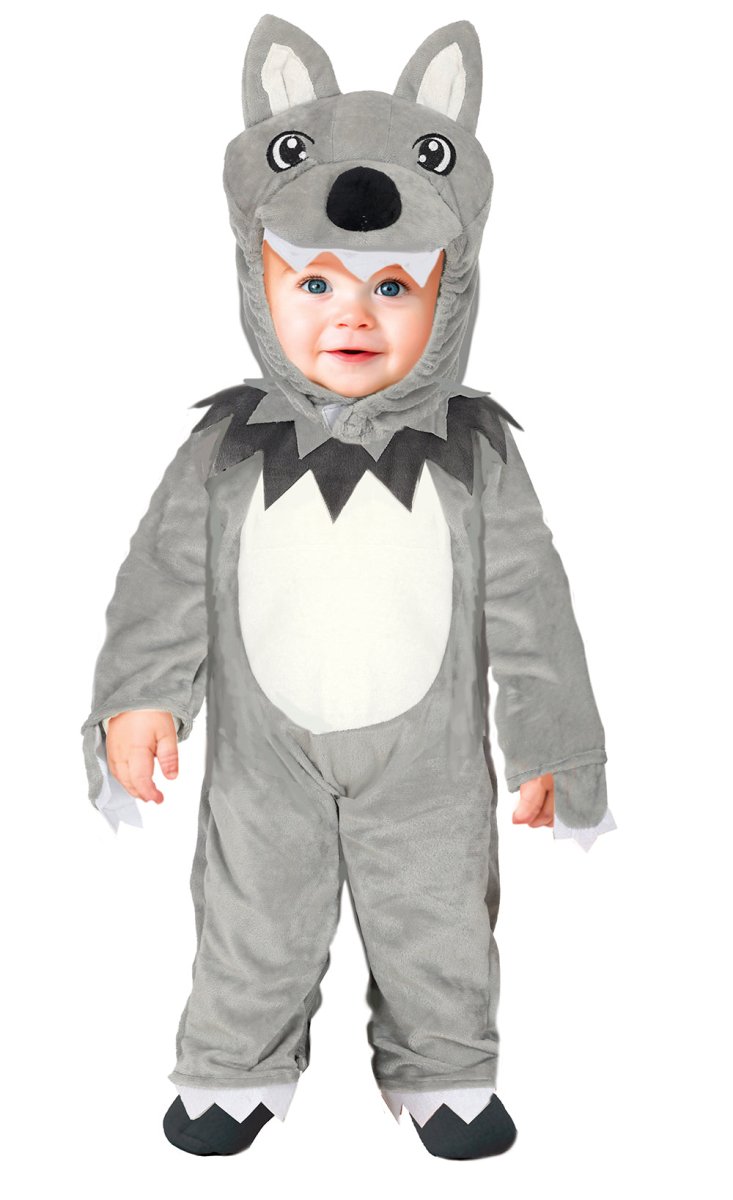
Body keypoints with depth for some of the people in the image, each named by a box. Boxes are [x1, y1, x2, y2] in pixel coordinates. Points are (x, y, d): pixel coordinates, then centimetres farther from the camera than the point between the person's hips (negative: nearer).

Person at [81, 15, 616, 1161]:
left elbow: (528, 606, -4)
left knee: (439, 936, 17)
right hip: (267, 765, 1)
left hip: (430, 769, 0)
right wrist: (138, 698, -8)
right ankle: (237, 1070, 41)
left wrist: (553, 747, -1)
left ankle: (443, 1076, 41)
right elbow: (168, 577, -1)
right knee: (254, 934, 18)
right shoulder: (226, 452, -8)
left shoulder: (477, 453, -9)